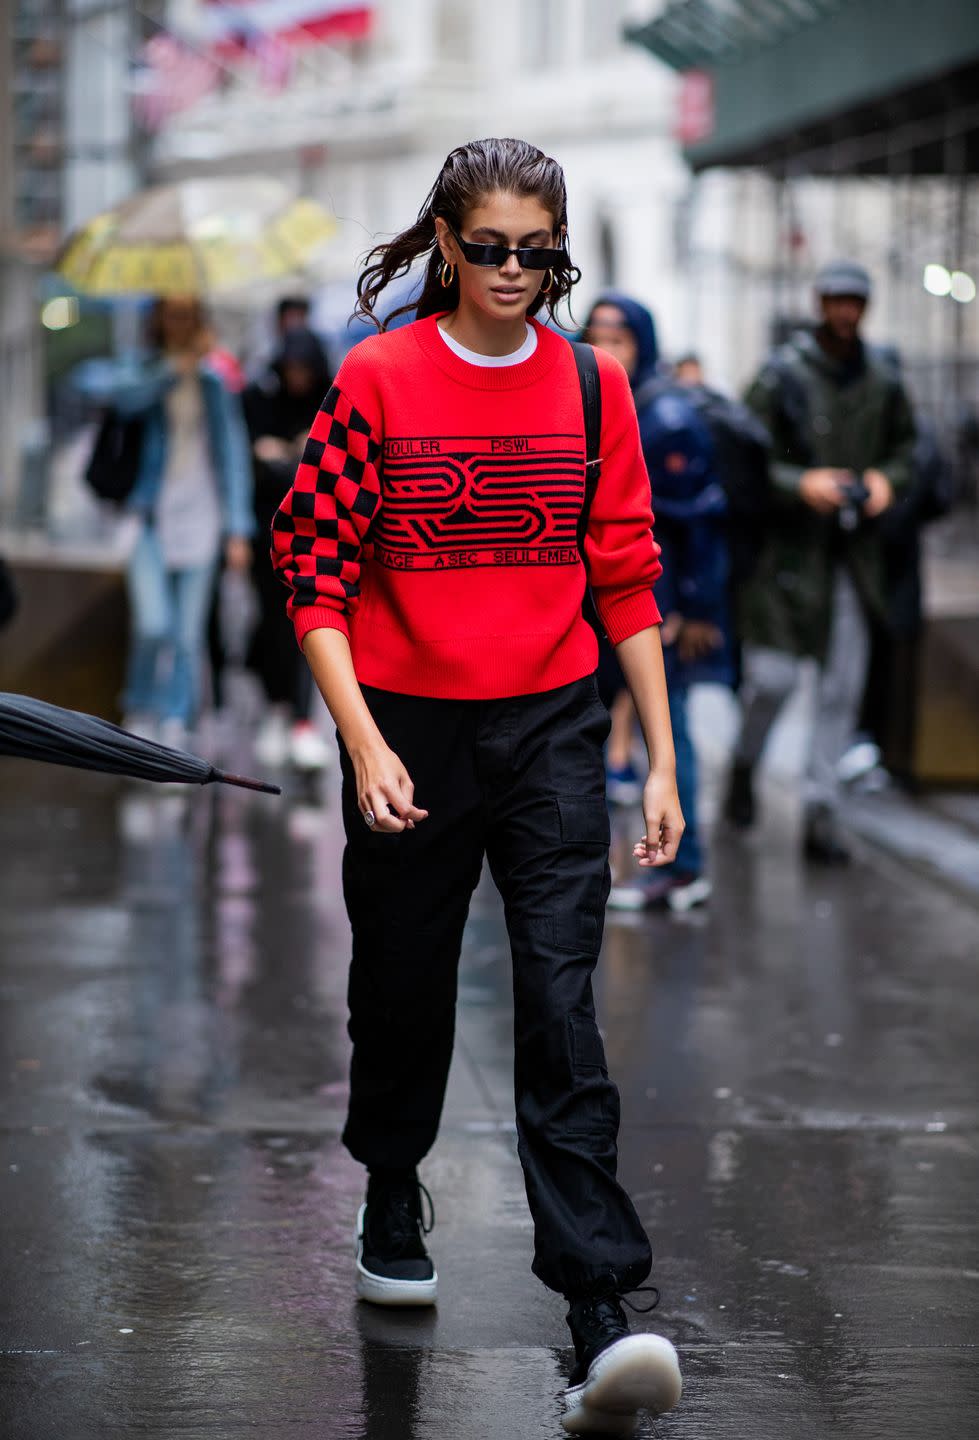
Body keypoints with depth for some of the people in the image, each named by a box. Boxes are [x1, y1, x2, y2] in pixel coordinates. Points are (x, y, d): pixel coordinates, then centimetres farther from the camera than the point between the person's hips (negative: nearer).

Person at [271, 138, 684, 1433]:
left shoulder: (591, 385, 2)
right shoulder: (379, 379, -5)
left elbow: (628, 576, 6)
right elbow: (315, 569, -4)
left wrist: (662, 758, 4)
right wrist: (364, 743, -13)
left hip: (551, 731, 1)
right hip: (408, 730, 0)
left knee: (562, 1000, -10)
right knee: (404, 984, 14)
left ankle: (603, 1317, -14)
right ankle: (392, 1204, 43)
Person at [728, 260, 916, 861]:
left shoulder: (883, 381, 5)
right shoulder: (783, 376, -7)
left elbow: (905, 446, 19)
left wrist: (888, 478, -3)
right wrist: (800, 484, -22)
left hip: (853, 549, 3)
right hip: (789, 544, -3)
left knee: (844, 685, 1)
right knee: (773, 675, -4)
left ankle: (822, 813, 8)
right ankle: (745, 764, 27)